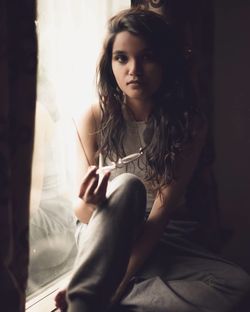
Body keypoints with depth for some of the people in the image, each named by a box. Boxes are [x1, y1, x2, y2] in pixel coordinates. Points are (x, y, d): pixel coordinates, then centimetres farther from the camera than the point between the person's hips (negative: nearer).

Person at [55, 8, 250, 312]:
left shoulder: (189, 122, -11)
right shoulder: (95, 118, -8)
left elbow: (163, 209, -18)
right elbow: (81, 209, -6)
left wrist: (120, 281, -27)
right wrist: (89, 204, -33)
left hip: (164, 238, 1)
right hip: (105, 240, -1)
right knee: (127, 185, -33)